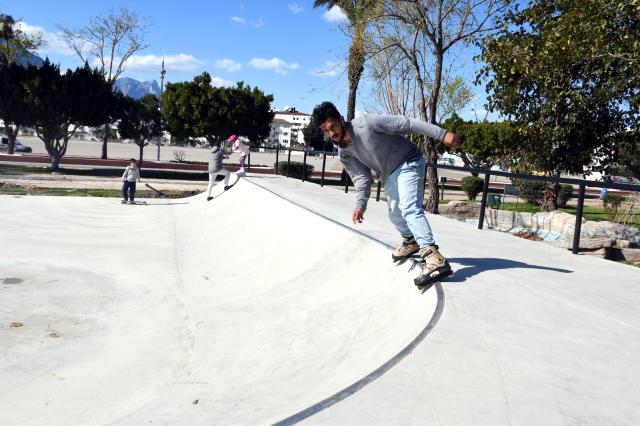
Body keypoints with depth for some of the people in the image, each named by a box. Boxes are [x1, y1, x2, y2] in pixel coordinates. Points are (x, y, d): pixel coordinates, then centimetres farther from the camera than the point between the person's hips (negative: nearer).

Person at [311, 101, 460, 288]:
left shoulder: (366, 123, -25)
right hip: (389, 174, 8)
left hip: (408, 163, -8)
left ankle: (435, 258, -34)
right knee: (395, 213, 17)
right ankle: (411, 241, 45)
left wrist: (442, 134, -25)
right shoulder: (345, 155, -4)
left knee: (409, 209, -25)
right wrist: (360, 205, -19)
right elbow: (361, 177, -4)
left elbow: (406, 123, -24)